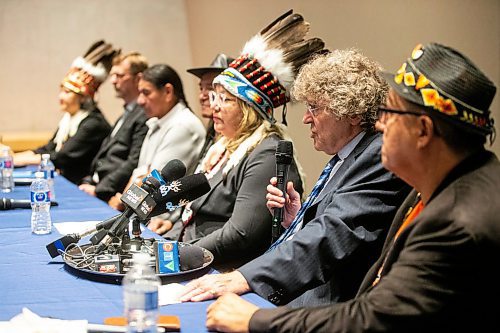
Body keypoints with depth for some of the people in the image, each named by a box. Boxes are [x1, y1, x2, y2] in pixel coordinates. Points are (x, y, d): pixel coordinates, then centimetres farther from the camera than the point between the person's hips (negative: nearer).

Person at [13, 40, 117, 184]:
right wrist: (12, 157, 2)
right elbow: (48, 149, 16)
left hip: (82, 187, -8)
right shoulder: (68, 119, 15)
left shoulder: (93, 124, -15)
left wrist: (20, 160, -14)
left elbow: (61, 159, -19)